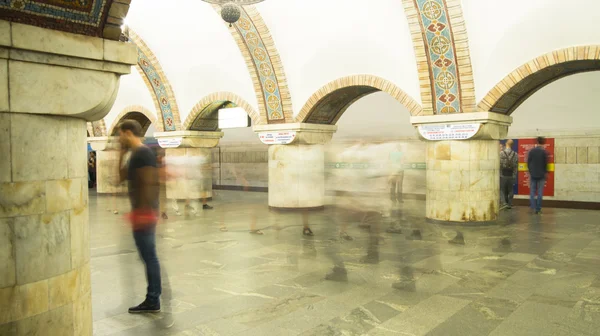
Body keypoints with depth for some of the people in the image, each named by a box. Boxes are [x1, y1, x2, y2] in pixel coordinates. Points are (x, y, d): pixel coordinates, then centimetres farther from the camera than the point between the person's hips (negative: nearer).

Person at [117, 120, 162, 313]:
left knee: (149, 256, -5)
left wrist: (144, 211, -24)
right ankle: (152, 299, 20)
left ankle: (153, 301, 3)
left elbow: (149, 183, -21)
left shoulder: (143, 153, -14)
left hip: (145, 212, -10)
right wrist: (122, 154, 15)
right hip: (141, 212, 10)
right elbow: (122, 177, 23)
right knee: (148, 256, 13)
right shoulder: (136, 155, 16)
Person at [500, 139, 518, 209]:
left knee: (502, 190, 6)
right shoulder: (515, 154, -1)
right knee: (510, 190, 12)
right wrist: (514, 176, 11)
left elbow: (499, 165, -10)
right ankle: (509, 204, 16)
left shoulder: (501, 153, -11)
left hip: (503, 175, -2)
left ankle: (503, 203, -6)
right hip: (511, 175, 2)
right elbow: (516, 166, 2)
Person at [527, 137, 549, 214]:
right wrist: (545, 173, 8)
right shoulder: (544, 152, -8)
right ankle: (538, 209, 3)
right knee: (540, 193, 2)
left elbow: (528, 162, 2)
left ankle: (533, 208, 3)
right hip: (541, 175, -2)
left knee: (532, 192, 7)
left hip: (533, 175, 2)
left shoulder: (531, 151, -1)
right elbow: (546, 164, -5)